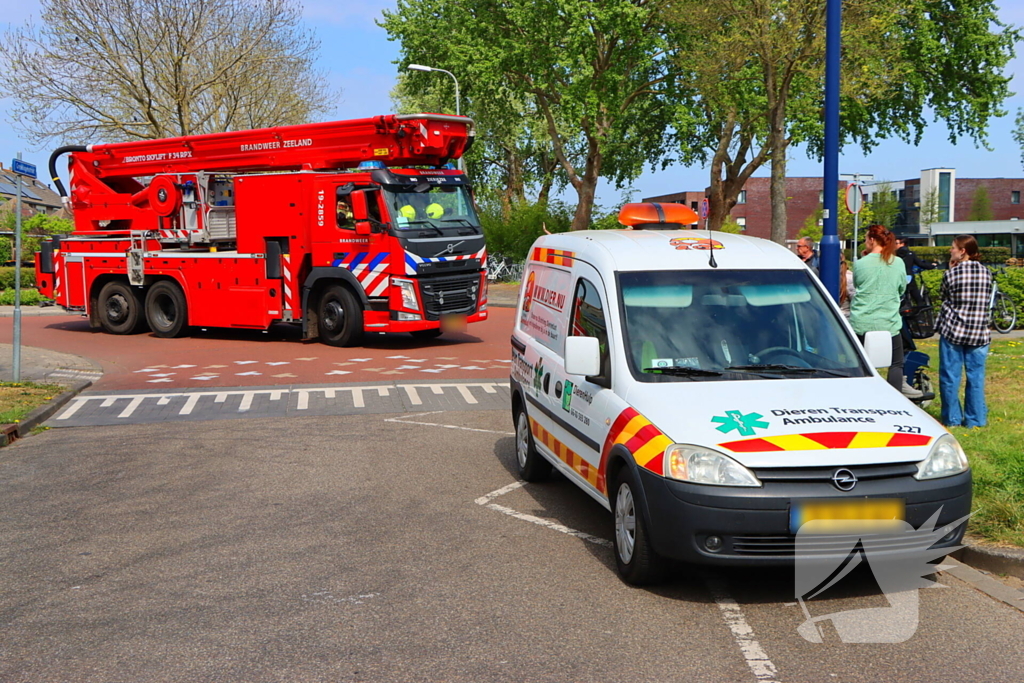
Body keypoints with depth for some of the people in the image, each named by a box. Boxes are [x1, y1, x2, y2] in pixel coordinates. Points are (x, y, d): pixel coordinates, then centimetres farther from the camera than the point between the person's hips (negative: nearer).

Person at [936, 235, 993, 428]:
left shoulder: (951, 273, -9)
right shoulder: (986, 273, 2)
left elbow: (943, 296, 5)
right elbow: (986, 299, 13)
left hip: (953, 330, -3)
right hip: (980, 333, 3)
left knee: (950, 376, 7)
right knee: (976, 377, 9)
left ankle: (952, 418, 11)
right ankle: (976, 419, 13)